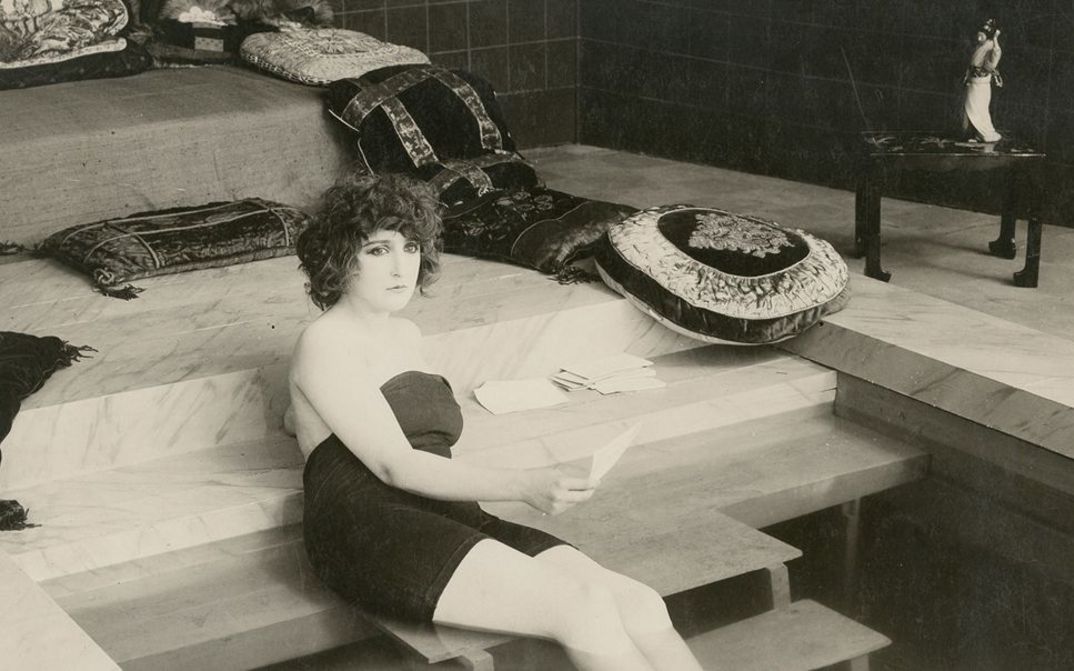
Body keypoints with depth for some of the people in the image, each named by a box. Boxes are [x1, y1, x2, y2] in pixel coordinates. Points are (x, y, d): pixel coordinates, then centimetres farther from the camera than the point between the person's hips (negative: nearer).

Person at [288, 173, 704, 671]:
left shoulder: (405, 335, 24)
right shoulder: (324, 344, -1)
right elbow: (394, 466, -14)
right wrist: (522, 486, -25)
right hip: (369, 535, -7)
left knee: (641, 607, -17)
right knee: (583, 607, -29)